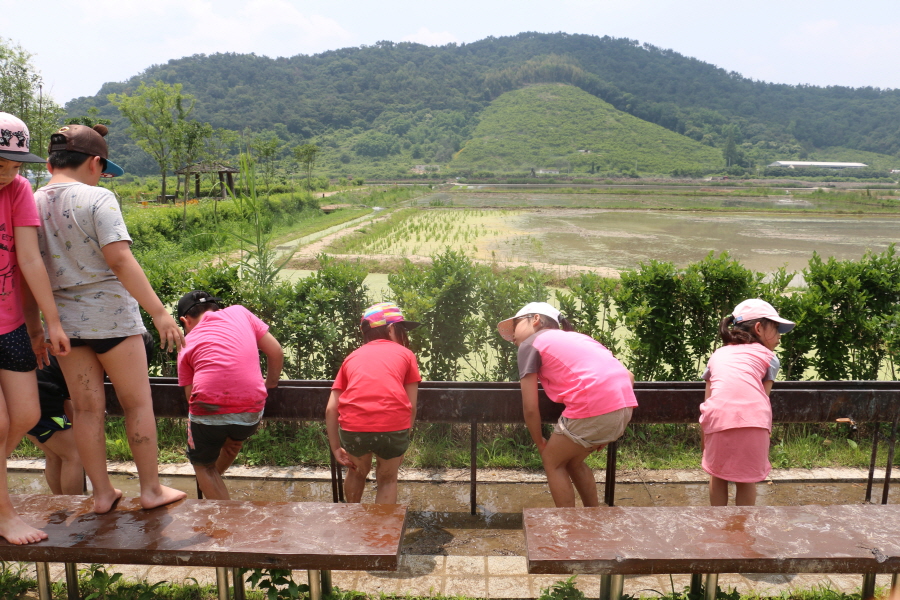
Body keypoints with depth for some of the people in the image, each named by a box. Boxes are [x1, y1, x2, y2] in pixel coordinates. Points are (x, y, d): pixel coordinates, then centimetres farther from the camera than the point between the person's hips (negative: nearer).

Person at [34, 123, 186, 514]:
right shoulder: (97, 198, -13)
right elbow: (120, 261, -22)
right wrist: (159, 312, -21)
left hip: (63, 319, 5)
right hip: (110, 315, -5)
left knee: (87, 407, 12)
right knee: (137, 402, 8)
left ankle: (102, 493, 23)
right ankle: (151, 490, 18)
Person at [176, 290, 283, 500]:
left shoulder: (188, 343, 14)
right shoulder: (239, 312, 15)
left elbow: (190, 394, 10)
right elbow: (276, 353, 12)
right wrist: (270, 385, 28)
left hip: (208, 411, -2)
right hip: (251, 412, 2)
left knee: (203, 465, 27)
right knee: (234, 439, 37)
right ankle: (214, 477, 57)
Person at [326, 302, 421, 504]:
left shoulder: (352, 357, 23)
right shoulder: (405, 354, 18)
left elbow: (331, 409, 14)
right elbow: (411, 407, 12)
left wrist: (336, 449, 20)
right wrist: (401, 446, 22)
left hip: (352, 428, 3)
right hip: (393, 427, -2)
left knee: (358, 471, 33)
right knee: (387, 479, 25)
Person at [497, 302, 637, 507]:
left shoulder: (530, 344, 11)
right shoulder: (577, 337, 30)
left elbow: (530, 408, 5)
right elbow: (629, 376, 25)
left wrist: (540, 443, 22)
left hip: (592, 408, -7)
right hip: (624, 406, 7)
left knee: (552, 462, 17)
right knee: (572, 460, 27)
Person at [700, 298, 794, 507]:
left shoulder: (717, 355, 28)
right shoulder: (767, 356, 21)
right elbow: (763, 398, 14)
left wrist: (704, 443, 28)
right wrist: (765, 442, 20)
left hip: (719, 419, 2)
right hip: (753, 421, -1)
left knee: (717, 474, 23)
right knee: (746, 479, 19)